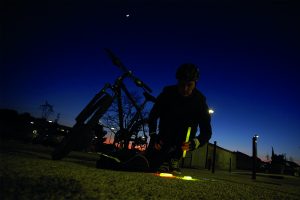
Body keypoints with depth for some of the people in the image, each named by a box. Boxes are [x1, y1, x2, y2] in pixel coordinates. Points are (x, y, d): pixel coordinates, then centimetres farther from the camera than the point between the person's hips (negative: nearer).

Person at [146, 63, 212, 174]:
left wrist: (193, 143, -39)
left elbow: (207, 132, -19)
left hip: (182, 142, 1)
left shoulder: (199, 100, -19)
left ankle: (174, 158, -17)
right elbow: (153, 116, -7)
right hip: (165, 137, 0)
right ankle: (164, 160, 13)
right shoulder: (168, 92, -17)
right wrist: (153, 136, -19)